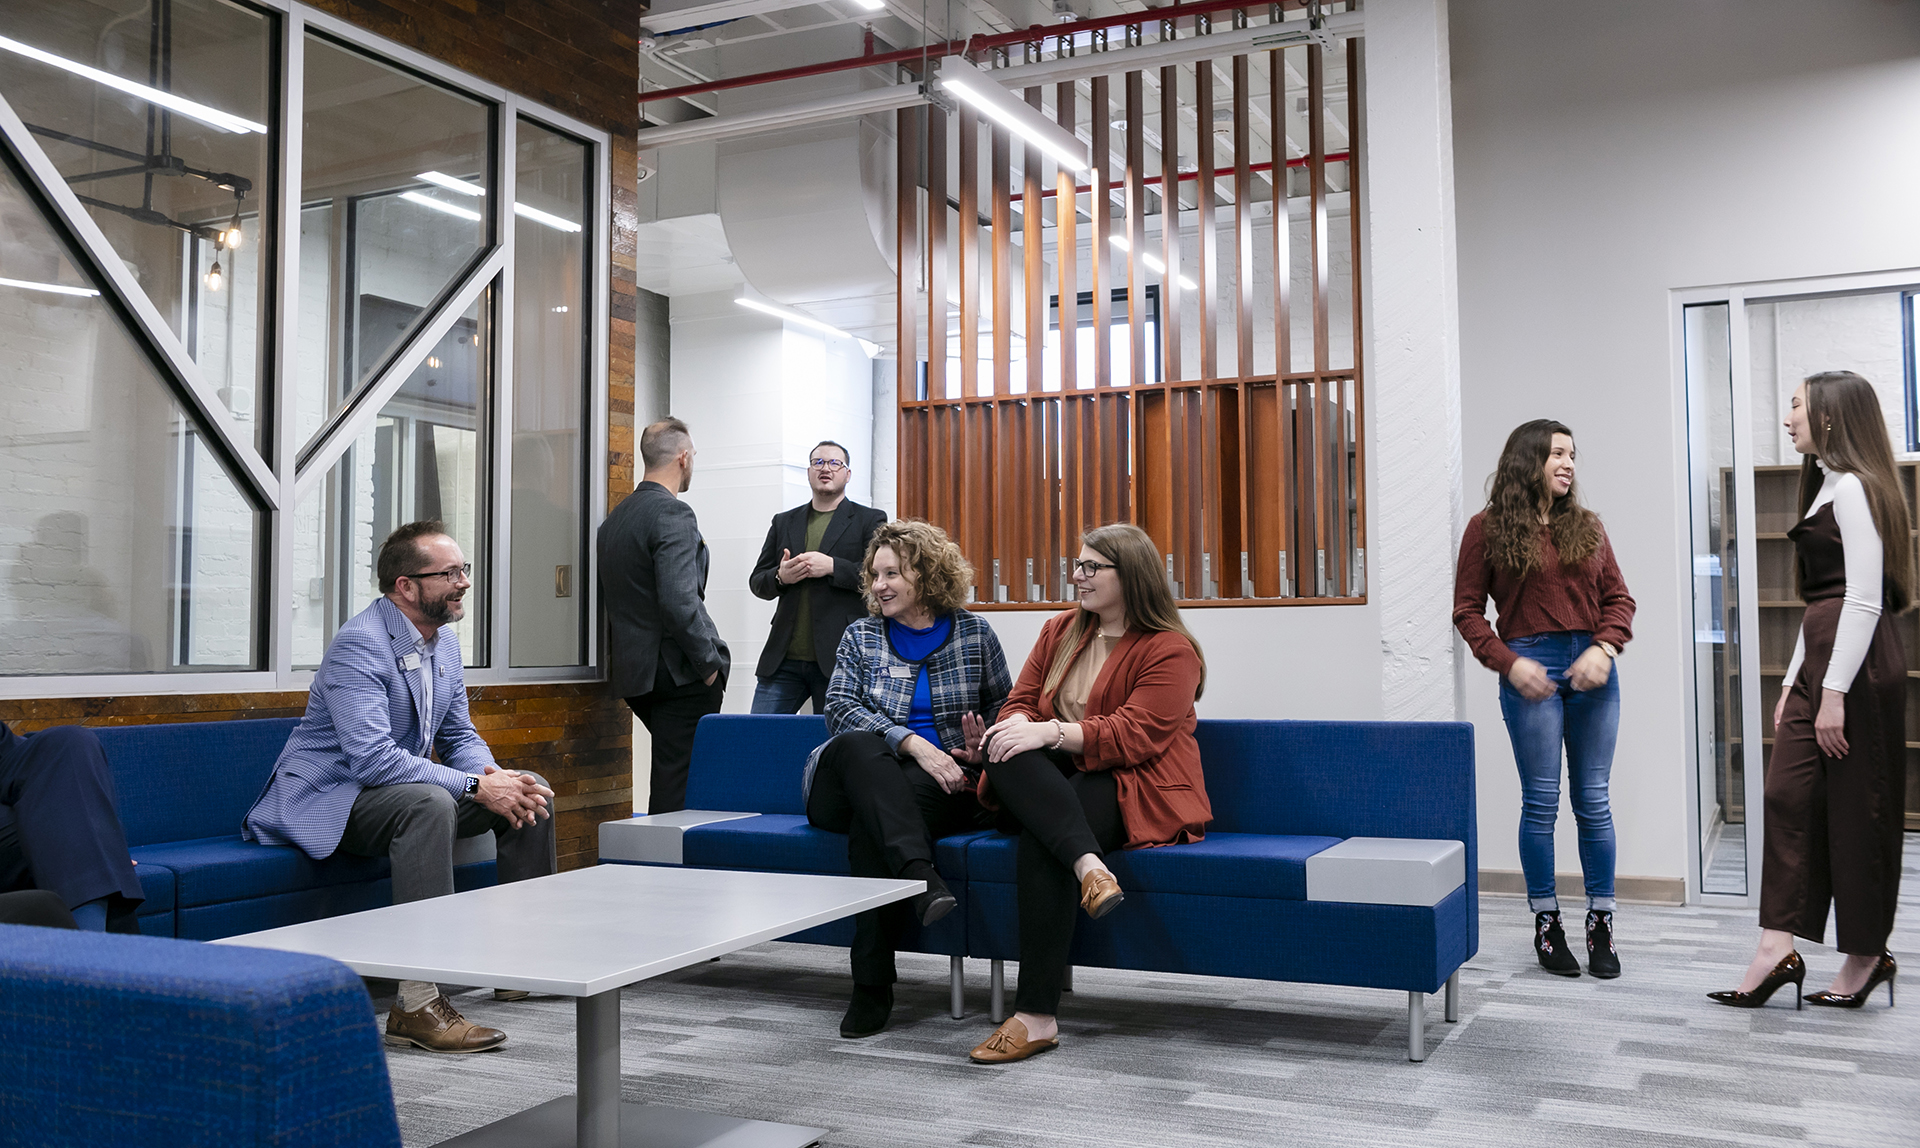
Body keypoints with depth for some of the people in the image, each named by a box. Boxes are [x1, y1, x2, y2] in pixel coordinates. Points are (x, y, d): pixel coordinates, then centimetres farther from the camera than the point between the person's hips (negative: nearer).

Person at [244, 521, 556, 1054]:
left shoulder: (444, 641, 6)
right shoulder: (359, 644, -22)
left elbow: (460, 738, 11)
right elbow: (373, 758, -33)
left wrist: (497, 777, -12)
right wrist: (476, 787, -32)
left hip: (401, 787, 9)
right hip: (326, 799, -9)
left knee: (531, 790, 1)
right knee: (429, 802, -38)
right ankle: (417, 1003, -41)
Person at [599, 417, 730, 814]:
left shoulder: (614, 518, 14)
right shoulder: (673, 514, -14)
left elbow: (606, 595, 17)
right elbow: (679, 601, -23)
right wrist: (710, 664, -14)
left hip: (632, 672, 9)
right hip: (678, 672, -9)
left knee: (670, 772, 19)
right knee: (678, 784, -3)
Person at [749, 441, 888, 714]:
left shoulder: (870, 520, 7)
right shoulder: (784, 522, 19)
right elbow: (756, 582, 18)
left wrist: (832, 567, -15)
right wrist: (779, 577, -4)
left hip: (838, 660, -3)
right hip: (784, 660, 4)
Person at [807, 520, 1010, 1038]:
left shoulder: (973, 633, 11)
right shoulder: (860, 636, 12)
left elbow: (1003, 704, 19)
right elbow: (841, 711, -2)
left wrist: (985, 740, -6)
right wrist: (913, 743, -18)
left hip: (945, 784, -1)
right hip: (859, 781, 1)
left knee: (871, 823, -35)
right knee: (858, 746, -36)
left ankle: (872, 984, -34)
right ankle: (920, 877, -52)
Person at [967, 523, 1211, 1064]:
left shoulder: (1169, 650, -4)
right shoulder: (1060, 630, 17)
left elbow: (1136, 734, -16)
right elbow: (1021, 700, 13)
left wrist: (1052, 731, -26)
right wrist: (1019, 725, -12)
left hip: (1135, 788, -6)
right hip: (1055, 782, 6)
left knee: (1040, 840, -33)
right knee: (1006, 753, -27)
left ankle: (1037, 1016, -31)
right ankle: (1088, 864, -46)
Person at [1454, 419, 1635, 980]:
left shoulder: (1586, 525, 12)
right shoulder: (1488, 528, 2)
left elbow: (1617, 597, 12)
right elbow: (1467, 609, 1)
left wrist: (1606, 648, -6)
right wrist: (1509, 662, -9)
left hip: (1592, 672, 3)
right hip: (1532, 671, -3)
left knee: (1594, 800, 6)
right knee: (1541, 801, 1)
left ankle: (1601, 922, 15)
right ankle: (1546, 922, 13)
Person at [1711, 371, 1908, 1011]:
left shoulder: (1853, 487, -11)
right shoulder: (1828, 485, 19)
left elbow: (1864, 600, -18)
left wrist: (1835, 694, -20)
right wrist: (1794, 682, 18)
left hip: (1858, 661, -9)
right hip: (1821, 655, 9)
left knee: (1855, 809, 0)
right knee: (1788, 793, 2)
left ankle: (1866, 954, 13)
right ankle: (1776, 950, 2)